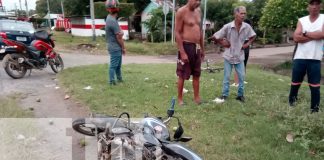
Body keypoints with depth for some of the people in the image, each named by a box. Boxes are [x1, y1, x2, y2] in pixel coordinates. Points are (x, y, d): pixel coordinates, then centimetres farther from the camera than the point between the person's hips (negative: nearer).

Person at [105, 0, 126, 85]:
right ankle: (112, 81, 8)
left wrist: (120, 32, -13)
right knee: (113, 65, -1)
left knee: (118, 64, 19)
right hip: (115, 48, -10)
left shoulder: (109, 17, 7)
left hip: (116, 47, 10)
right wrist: (123, 48, -7)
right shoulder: (113, 21, -23)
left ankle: (119, 79, 31)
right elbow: (119, 37, -18)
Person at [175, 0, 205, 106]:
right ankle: (180, 98, 16)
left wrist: (202, 48, 16)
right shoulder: (181, 12, -12)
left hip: (197, 47, 7)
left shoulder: (198, 11, 11)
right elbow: (177, 33, -15)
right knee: (182, 75, 3)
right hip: (186, 46, -7)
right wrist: (182, 52, -19)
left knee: (196, 74, 13)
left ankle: (196, 97, 25)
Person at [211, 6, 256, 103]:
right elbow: (214, 37, -11)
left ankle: (240, 95, 22)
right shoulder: (227, 27, -17)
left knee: (241, 76, 6)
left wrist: (247, 44, -1)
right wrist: (222, 43, -8)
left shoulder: (247, 27, -8)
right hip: (228, 56, -3)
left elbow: (253, 36, 13)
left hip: (240, 57, 3)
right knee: (226, 77, 6)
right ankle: (224, 95, 19)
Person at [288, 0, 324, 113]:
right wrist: (315, 36, -11)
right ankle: (291, 102, 30)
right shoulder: (301, 20, 5)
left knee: (315, 85, 3)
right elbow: (296, 38, -8)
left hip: (315, 59, -1)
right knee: (295, 83, 12)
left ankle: (315, 109, 14)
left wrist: (305, 34, -9)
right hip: (300, 58, 2)